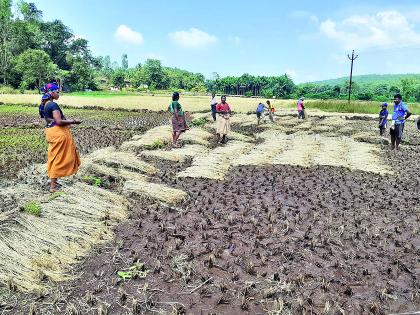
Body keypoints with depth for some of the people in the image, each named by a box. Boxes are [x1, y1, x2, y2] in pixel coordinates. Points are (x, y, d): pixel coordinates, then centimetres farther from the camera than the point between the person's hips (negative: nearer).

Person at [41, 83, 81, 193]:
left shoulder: (46, 104, 11)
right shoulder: (53, 105, -17)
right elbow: (59, 121, -24)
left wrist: (68, 120, 15)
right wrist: (73, 121, -14)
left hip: (51, 131, 9)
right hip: (58, 133, -9)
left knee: (54, 157, 18)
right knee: (58, 158, -1)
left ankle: (53, 181, 29)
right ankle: (53, 186, 6)